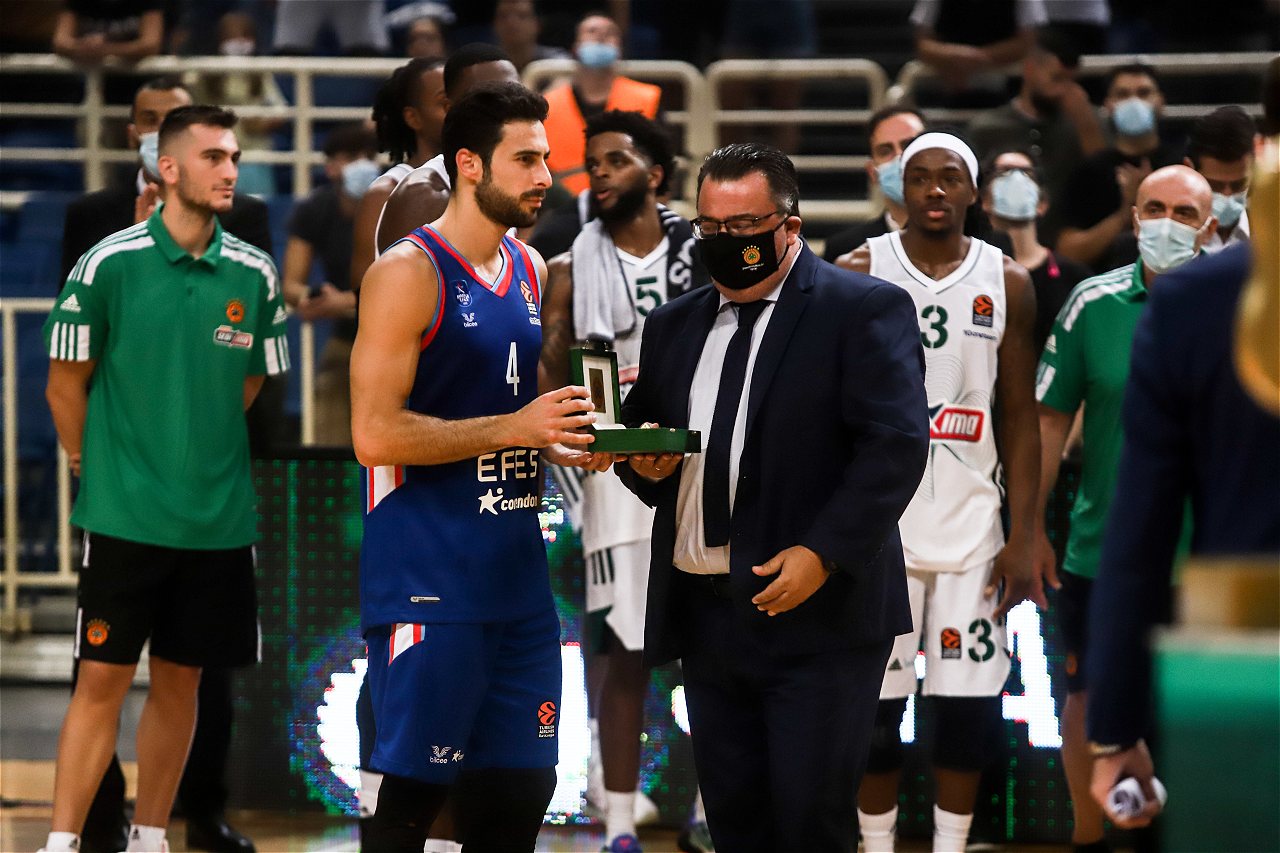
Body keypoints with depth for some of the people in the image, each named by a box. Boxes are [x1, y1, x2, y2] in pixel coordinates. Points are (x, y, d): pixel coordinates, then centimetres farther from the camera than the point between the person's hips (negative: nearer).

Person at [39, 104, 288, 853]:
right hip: (126, 514, -3)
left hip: (219, 519, 3)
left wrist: (204, 461, 11)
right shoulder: (109, 264, -8)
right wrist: (102, 471, 6)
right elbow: (67, 383, 1)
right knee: (103, 680, -5)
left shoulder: (255, 275, 2)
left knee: (180, 681, 10)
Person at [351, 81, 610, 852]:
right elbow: (375, 435, -18)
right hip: (430, 587, -8)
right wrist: (512, 428, -21)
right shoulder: (409, 273, -11)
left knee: (519, 791, 8)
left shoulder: (531, 270, 13)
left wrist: (563, 442, 6)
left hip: (518, 579, 8)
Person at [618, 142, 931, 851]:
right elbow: (635, 432, 26)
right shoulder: (674, 326, 17)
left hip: (818, 616, -6)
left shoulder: (865, 311, -4)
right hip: (704, 618, 6)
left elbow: (894, 446, -12)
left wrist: (823, 552, -22)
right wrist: (645, 464, 1)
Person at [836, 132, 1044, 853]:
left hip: (971, 523, 1)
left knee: (971, 705, 0)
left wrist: (1022, 539, 0)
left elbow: (1020, 422, 7)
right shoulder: (858, 275, 0)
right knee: (875, 706, 0)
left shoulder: (1007, 284, 5)